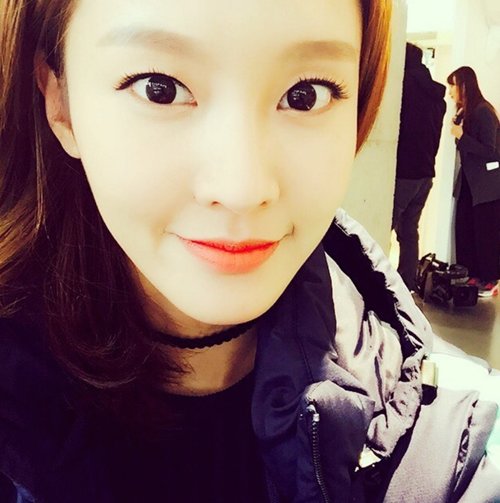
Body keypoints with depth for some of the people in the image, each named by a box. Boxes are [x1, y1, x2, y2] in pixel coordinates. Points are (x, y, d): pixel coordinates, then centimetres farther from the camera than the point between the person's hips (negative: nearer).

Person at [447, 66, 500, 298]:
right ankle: (469, 276, 16)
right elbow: (466, 148, 9)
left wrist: (461, 135, -17)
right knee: (464, 229, 6)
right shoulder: (465, 112, 10)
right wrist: (457, 129, -4)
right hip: (468, 181, 8)